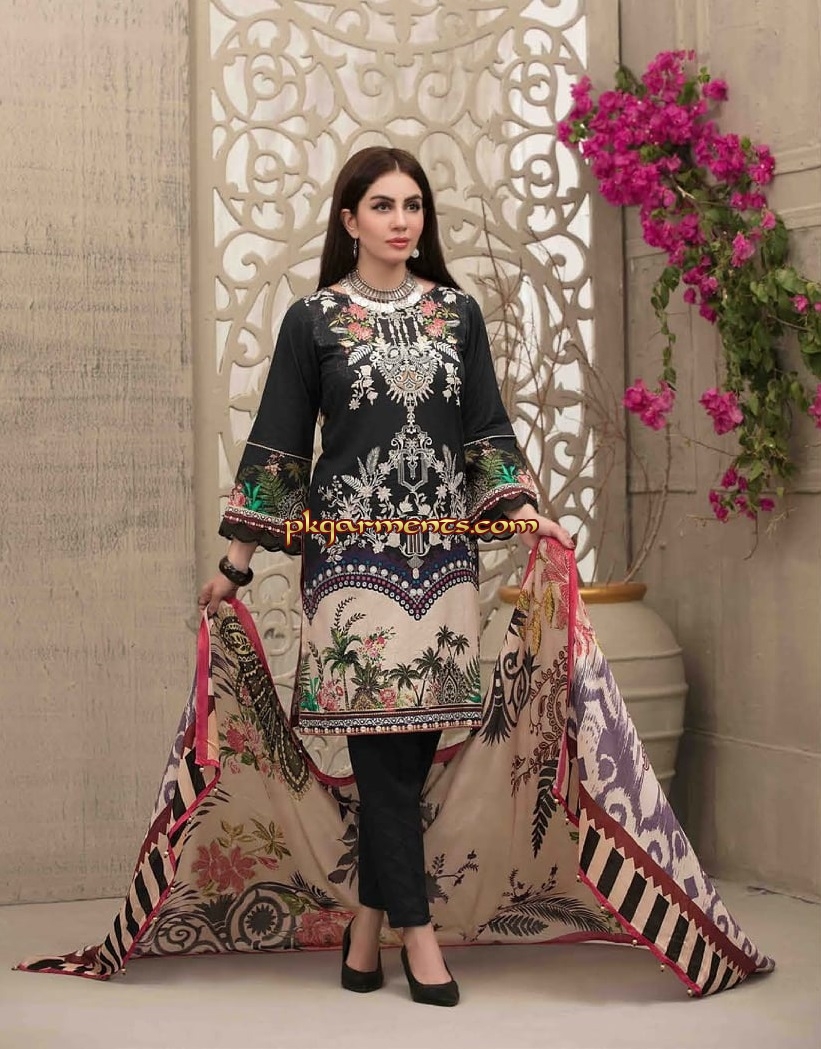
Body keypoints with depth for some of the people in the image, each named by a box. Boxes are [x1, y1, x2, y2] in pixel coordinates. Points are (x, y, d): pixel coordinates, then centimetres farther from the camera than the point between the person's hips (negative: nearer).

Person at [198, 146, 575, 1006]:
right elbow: (277, 443, 3)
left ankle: (369, 920, 16)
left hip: (443, 548, 3)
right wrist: (236, 561, 1)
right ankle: (416, 931, 1)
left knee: (414, 739, 3)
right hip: (351, 549, -3)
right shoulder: (313, 319, 2)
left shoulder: (458, 312, 10)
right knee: (383, 745, -6)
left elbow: (487, 429, 14)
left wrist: (523, 510, 0)